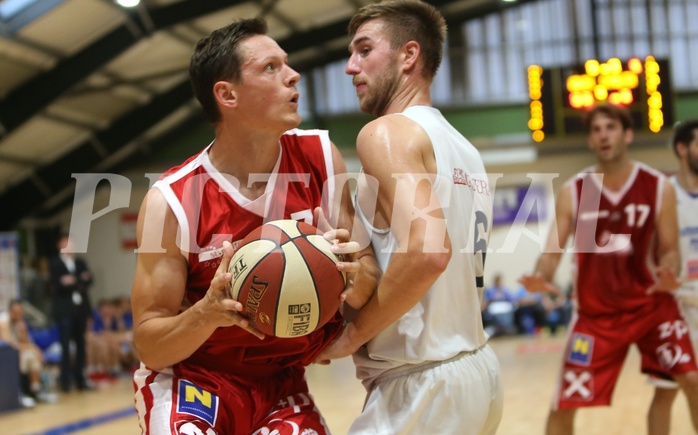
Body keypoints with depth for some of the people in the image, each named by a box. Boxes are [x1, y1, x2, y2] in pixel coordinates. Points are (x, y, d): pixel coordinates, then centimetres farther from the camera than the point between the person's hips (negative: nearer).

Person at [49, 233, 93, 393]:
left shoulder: (80, 262, 14)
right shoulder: (55, 264, -1)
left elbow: (88, 281, 4)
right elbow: (55, 285, -10)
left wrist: (85, 279, -18)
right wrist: (63, 283, -30)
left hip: (80, 308, 5)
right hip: (64, 310, -5)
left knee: (81, 345, 8)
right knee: (66, 345, -7)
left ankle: (80, 379, 14)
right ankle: (66, 381, -5)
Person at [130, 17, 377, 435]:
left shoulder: (320, 157, -8)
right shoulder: (171, 201, -18)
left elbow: (368, 267, -3)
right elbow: (149, 345, -14)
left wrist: (358, 278, -26)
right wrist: (207, 313, -34)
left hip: (282, 382, 3)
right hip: (190, 381, -3)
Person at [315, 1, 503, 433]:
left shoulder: (387, 132, -12)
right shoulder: (465, 150, 15)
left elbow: (428, 250, -27)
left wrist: (353, 334, -16)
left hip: (423, 379, -9)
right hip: (480, 368, 9)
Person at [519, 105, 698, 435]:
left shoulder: (659, 187, -6)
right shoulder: (572, 193, -5)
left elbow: (668, 250, -1)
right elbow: (552, 250, -7)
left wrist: (668, 274, -25)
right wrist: (541, 277, -31)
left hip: (651, 305, 0)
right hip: (596, 313, 0)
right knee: (563, 406, -4)